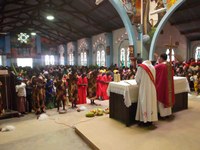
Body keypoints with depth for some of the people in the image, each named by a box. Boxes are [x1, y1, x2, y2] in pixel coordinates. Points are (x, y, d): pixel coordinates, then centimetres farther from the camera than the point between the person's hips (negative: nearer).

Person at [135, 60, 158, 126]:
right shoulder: (152, 67, 10)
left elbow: (137, 79, -1)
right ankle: (150, 119, 17)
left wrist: (139, 83, 18)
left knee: (144, 103, 1)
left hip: (144, 88, -4)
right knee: (150, 102, 9)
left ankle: (144, 120, 6)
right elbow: (154, 78, 14)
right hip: (152, 88, 5)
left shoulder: (141, 67, -2)